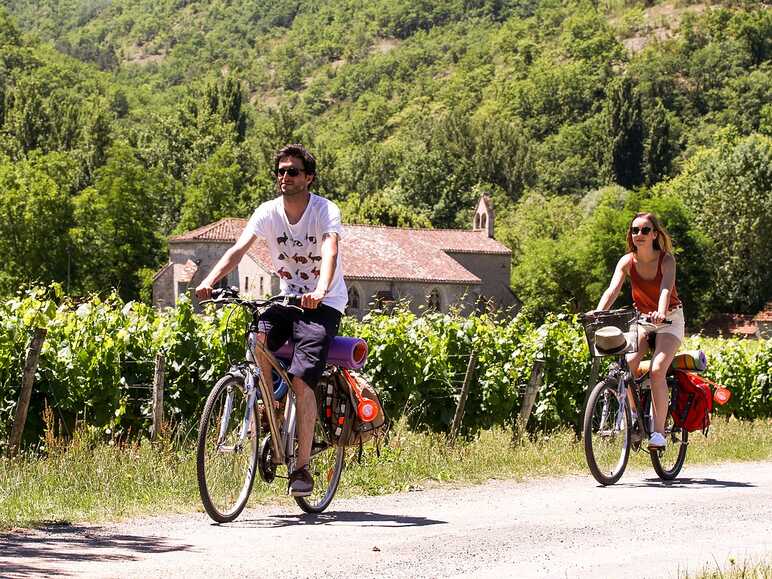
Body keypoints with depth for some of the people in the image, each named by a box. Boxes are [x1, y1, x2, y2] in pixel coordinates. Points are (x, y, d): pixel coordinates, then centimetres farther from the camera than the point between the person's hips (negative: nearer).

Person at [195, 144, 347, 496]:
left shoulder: (325, 211, -15)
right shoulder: (268, 212, -4)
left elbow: (329, 252, -32)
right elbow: (238, 249, -16)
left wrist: (321, 291, -52)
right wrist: (210, 282, -34)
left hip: (324, 304, -4)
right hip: (288, 298, 4)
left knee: (301, 380, -18)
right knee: (257, 338, -27)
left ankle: (302, 468, -12)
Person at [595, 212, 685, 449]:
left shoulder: (666, 259, -16)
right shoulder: (627, 261, -9)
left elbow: (666, 288, -34)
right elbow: (612, 289, -22)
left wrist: (661, 313, -54)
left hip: (669, 320, -3)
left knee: (657, 370, -24)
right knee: (627, 364, -24)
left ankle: (659, 431, -18)